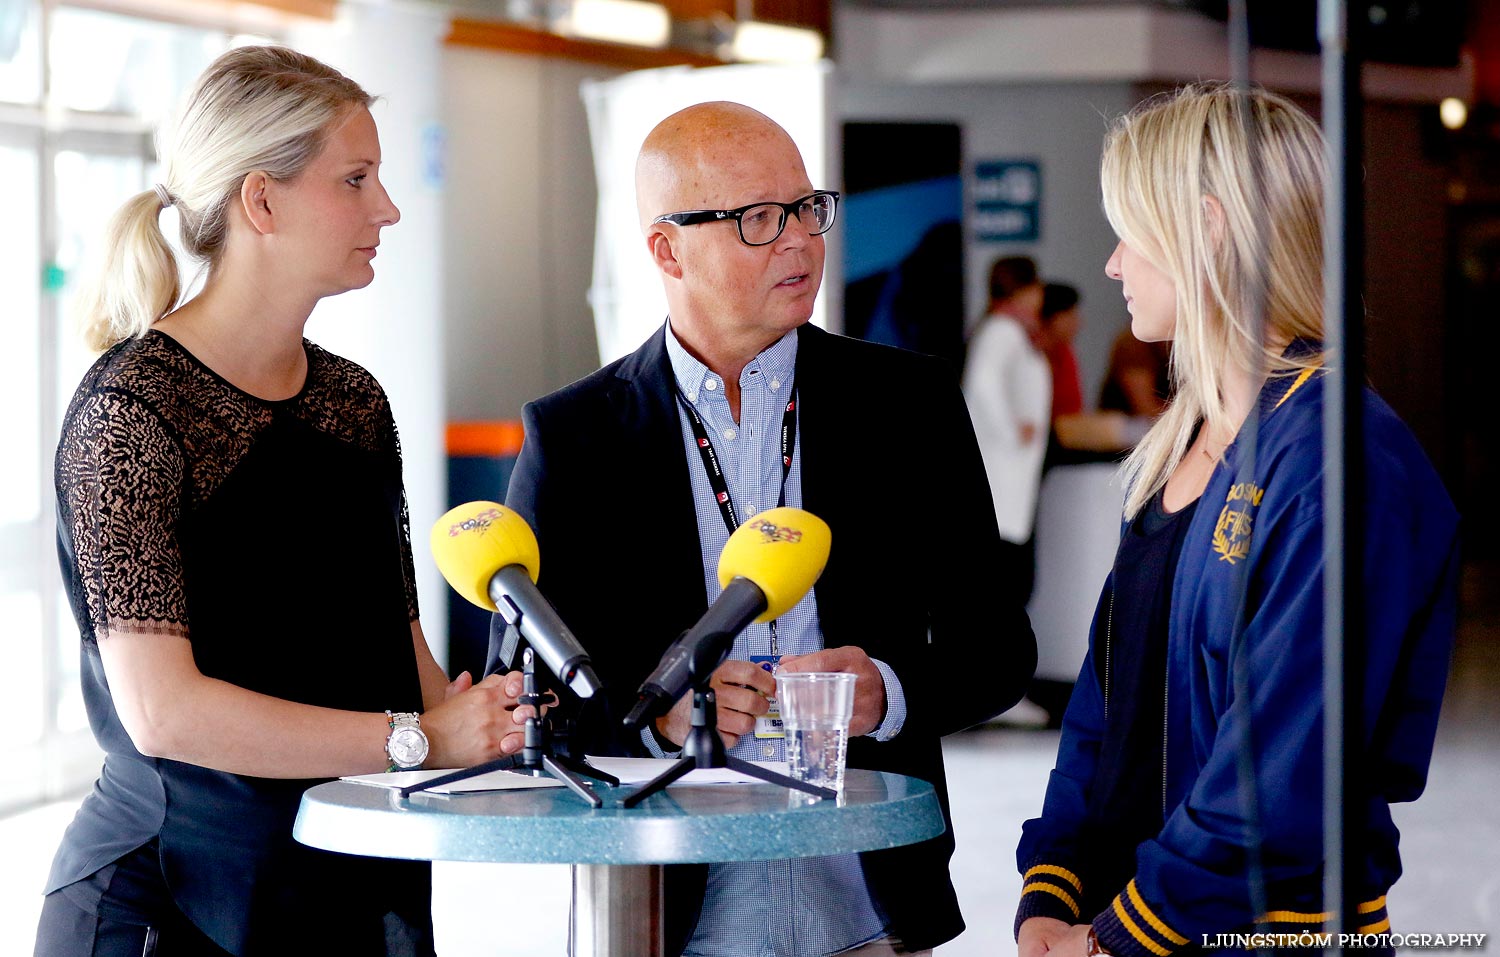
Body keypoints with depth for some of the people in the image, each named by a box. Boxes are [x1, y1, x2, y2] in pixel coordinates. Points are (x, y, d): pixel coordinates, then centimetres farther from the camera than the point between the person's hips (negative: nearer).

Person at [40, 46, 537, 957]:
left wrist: (480, 724, -8)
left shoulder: (355, 402, 10)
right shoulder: (132, 408, -13)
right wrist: (418, 738, -22)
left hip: (362, 883, 7)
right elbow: (160, 707, -22)